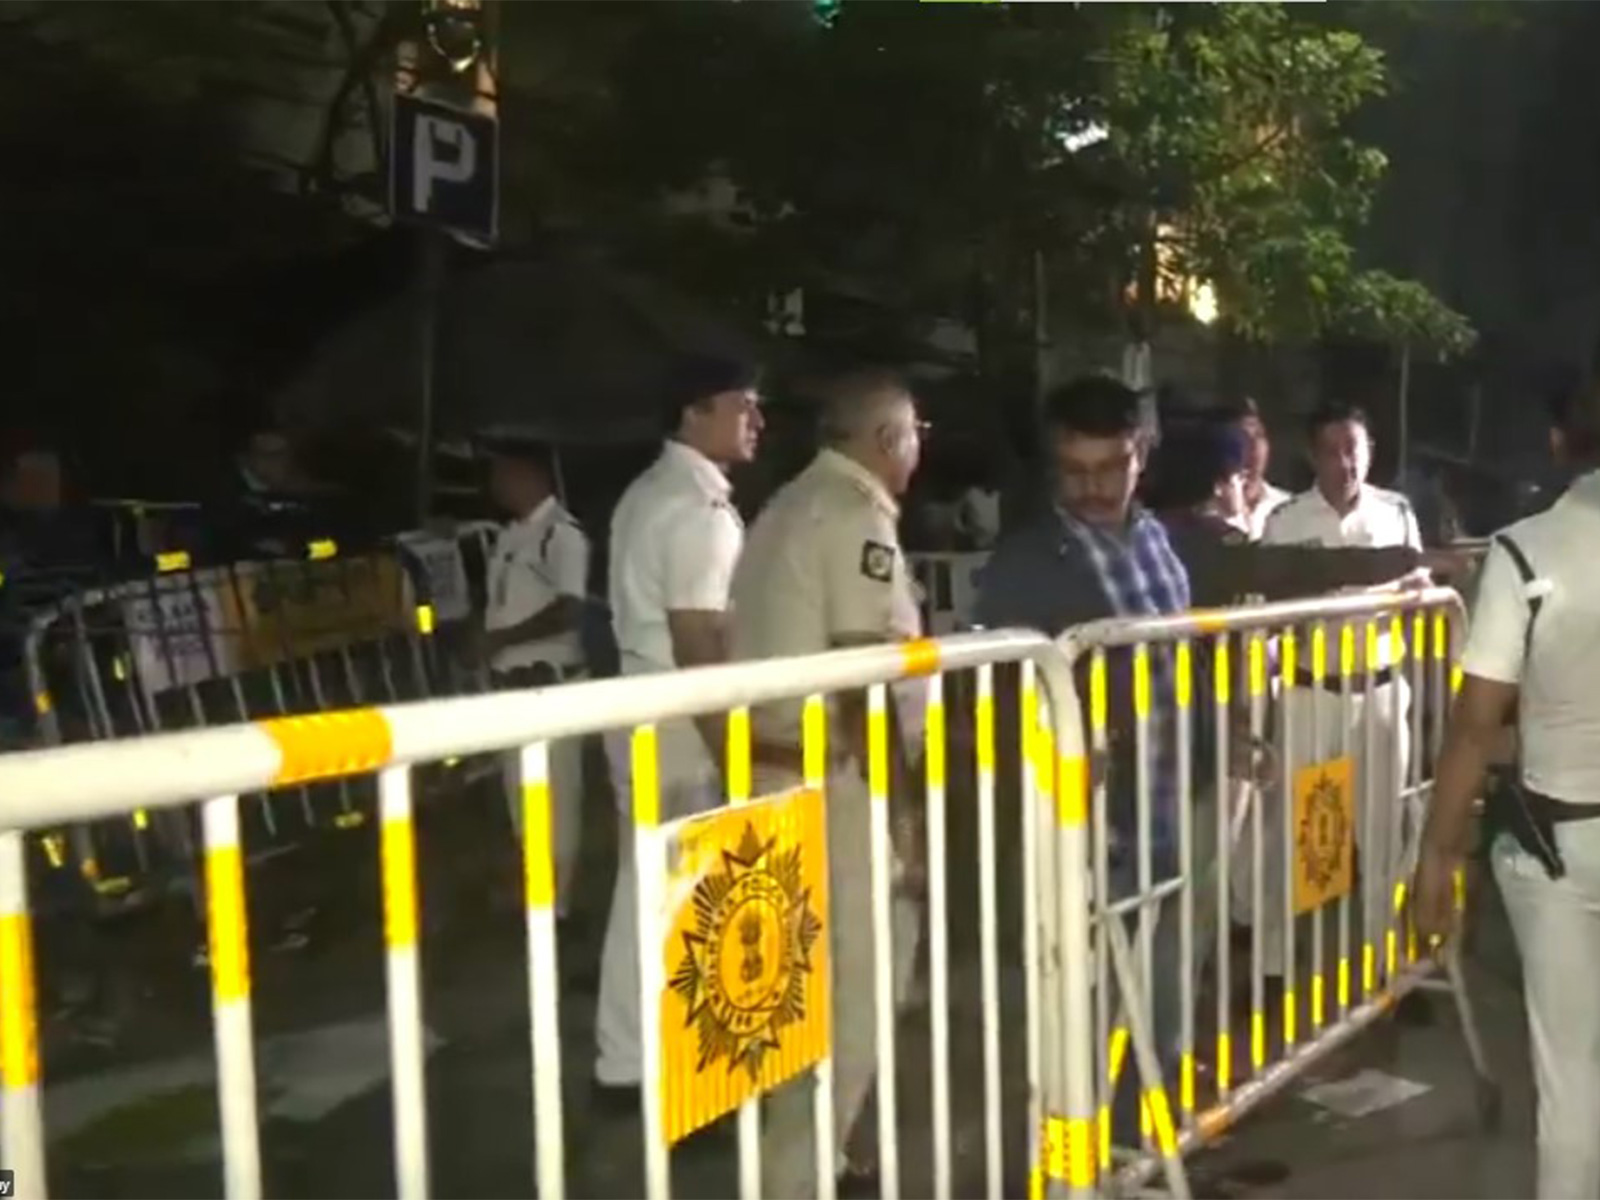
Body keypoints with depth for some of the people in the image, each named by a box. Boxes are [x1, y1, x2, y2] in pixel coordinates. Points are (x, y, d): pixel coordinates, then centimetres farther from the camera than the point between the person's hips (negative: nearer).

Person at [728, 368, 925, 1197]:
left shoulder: (789, 506, 17)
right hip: (830, 785, -10)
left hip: (774, 770, 10)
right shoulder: (857, 516, -13)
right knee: (854, 990, 0)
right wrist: (900, 812, -16)